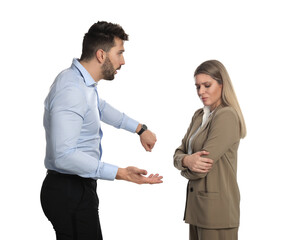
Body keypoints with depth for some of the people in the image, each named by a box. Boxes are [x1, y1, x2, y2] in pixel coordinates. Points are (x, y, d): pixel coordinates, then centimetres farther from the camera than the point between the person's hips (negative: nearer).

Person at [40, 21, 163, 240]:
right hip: (70, 192, -10)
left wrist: (140, 129, 34)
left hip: (80, 188, 10)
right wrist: (120, 173, -32)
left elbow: (102, 108, 32)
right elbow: (64, 155, -30)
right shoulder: (71, 91, -23)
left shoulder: (85, 84, 9)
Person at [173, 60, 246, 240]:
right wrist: (187, 161, -14)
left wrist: (186, 169, 1)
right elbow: (178, 154, 9)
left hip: (216, 209, -8)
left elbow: (203, 166, -20)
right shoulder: (199, 116, 13)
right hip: (197, 205, 8)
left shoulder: (226, 116, -15)